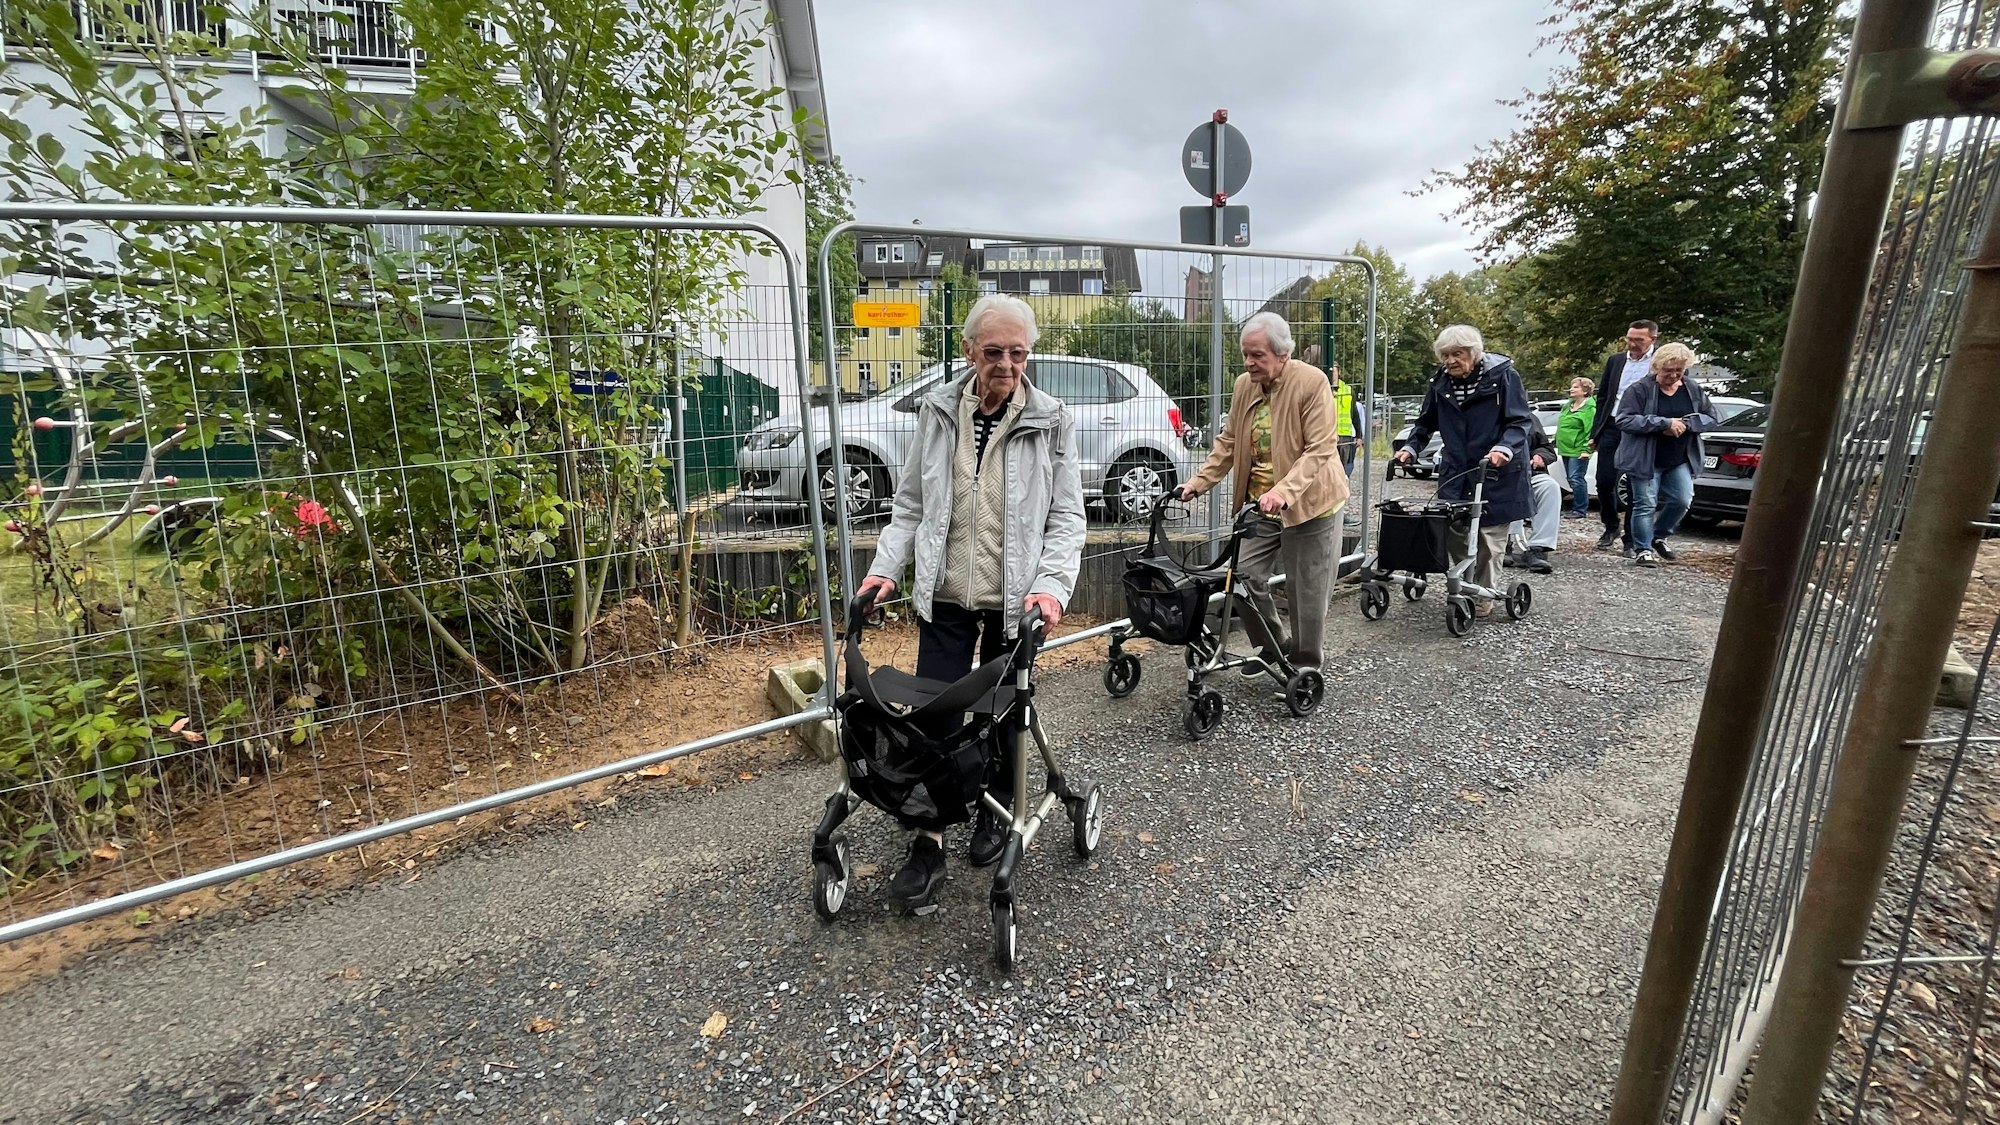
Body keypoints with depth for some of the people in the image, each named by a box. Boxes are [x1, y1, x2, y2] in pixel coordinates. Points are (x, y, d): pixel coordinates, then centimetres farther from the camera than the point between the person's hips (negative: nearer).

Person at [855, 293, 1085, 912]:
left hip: (1014, 600, -1)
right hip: (945, 596, 2)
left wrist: (1051, 584, -18)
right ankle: (928, 844, 16)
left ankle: (995, 813, 38)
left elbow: (1067, 515, -4)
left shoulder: (1052, 421, -4)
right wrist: (885, 567, -3)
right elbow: (912, 504, 8)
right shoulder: (938, 412, 1)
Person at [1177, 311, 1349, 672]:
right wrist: (1199, 481, -3)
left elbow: (1320, 449, -21)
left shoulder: (1312, 382, -16)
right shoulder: (1244, 385, 2)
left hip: (1308, 503, -5)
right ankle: (1270, 646, 26)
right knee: (1246, 576, 2)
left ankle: (1305, 663, 26)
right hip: (1259, 503, 5)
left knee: (1306, 592, 4)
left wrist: (1283, 492, -34)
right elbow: (1228, 442, 9)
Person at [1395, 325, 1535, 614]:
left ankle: (1483, 598, 11)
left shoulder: (1503, 375, -8)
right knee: (1454, 534, 0)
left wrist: (1505, 448, -27)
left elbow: (1522, 421, -10)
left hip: (1496, 472, -4)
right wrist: (1410, 447, 1)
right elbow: (1425, 422, 17)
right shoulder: (1440, 382, 5)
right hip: (1455, 474, 4)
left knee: (1489, 537, 1)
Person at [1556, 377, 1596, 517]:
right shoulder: (1567, 406, 16)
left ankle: (1581, 509, -3)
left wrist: (1586, 449, -19)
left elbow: (1591, 430, -14)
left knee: (1576, 479, -9)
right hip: (1566, 450, 8)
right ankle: (1575, 507, 21)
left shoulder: (1590, 408, -9)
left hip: (1578, 451, -8)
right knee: (1572, 479, 13)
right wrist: (1558, 442, 20)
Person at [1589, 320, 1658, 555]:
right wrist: (1595, 432, 10)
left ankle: (1631, 539, 11)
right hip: (1612, 429, 3)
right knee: (1604, 481, 2)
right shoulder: (1615, 360, 11)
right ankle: (1611, 527, 24)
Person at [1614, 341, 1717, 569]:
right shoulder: (1639, 390, -9)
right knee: (1645, 505, -1)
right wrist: (1665, 423, -22)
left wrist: (1686, 424, -13)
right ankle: (1644, 549, 8)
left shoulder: (1694, 389, 7)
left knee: (1682, 500, 0)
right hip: (1646, 460, -5)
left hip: (1680, 460, 5)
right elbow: (1625, 420, -18)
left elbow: (1711, 418, 8)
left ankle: (1659, 536, 24)